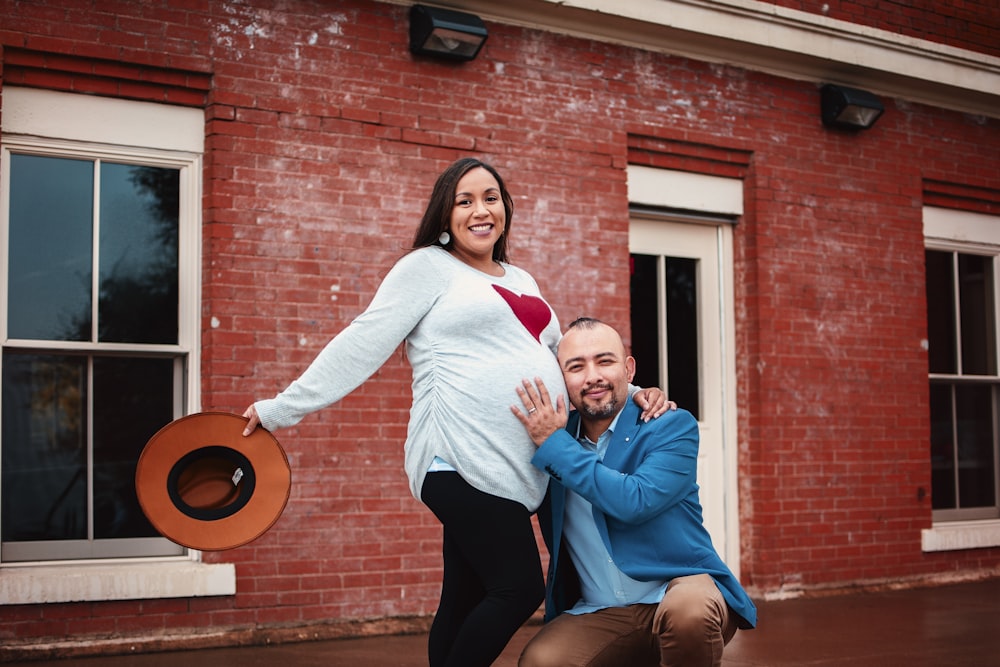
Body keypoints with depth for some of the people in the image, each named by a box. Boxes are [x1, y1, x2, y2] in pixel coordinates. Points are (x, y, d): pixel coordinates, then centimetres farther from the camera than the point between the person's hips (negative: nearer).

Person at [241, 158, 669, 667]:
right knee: (519, 589, -13)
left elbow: (561, 359, 29)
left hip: (515, 467, 7)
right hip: (462, 459, -6)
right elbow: (360, 346, 0)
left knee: (468, 598, 7)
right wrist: (281, 409, -2)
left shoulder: (521, 281, 24)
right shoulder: (428, 266, 2)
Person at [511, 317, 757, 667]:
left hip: (677, 588, -3)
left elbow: (635, 502, -21)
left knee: (689, 611, -37)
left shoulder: (672, 426, -4)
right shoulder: (553, 435, 7)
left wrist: (555, 445, -17)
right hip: (599, 615, 3)